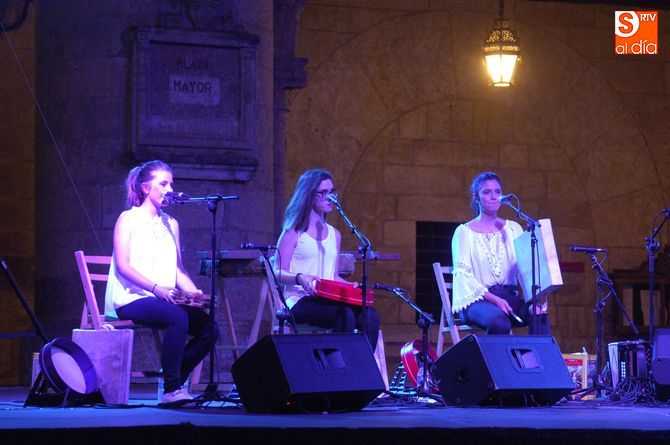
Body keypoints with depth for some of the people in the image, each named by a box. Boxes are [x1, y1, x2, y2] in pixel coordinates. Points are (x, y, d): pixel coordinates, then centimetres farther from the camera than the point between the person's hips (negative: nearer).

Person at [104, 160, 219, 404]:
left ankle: (175, 380, -5)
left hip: (165, 299, 6)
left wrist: (195, 293, 0)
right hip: (132, 299, -6)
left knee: (208, 326, -19)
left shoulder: (171, 224, 21)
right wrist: (156, 288, -22)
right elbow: (123, 265, -9)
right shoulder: (128, 219, 2)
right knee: (178, 317, -35)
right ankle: (171, 389, -30)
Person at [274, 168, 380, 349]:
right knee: (345, 313, -34)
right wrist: (300, 278, -23)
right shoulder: (293, 232, 3)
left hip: (327, 300, 6)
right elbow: (278, 273, -3)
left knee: (370, 316, -24)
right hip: (300, 301, -6)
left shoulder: (334, 234, 21)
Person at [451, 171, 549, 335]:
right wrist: (494, 299, -18)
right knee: (499, 321, -37)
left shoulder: (514, 229, 16)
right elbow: (463, 274, -6)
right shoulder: (464, 232, 5)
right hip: (478, 299, -3)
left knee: (540, 315, -29)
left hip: (510, 297, 4)